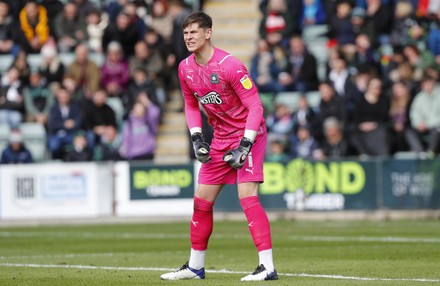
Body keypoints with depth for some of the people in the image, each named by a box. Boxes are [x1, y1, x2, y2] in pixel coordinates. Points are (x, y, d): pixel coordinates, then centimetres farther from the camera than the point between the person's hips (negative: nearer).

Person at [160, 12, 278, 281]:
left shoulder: (230, 65, -21)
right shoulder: (185, 68, 1)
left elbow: (255, 106, -18)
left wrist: (245, 146, -23)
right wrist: (197, 138, 3)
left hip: (248, 133, -8)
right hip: (221, 138, 8)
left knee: (247, 196, -19)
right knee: (202, 200, 10)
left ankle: (268, 267, -19)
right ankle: (195, 266, 23)